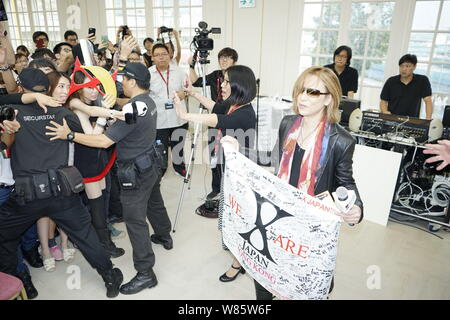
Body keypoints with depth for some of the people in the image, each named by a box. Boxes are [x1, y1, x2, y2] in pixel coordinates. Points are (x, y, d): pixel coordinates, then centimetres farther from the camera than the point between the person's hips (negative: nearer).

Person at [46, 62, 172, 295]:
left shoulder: (132, 109, -26)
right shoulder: (148, 101, 3)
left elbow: (104, 141, -27)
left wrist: (70, 135, -22)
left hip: (136, 171, -9)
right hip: (150, 164, 10)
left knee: (135, 221, -2)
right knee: (154, 203, 28)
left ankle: (145, 273, 6)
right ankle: (164, 237, 52)